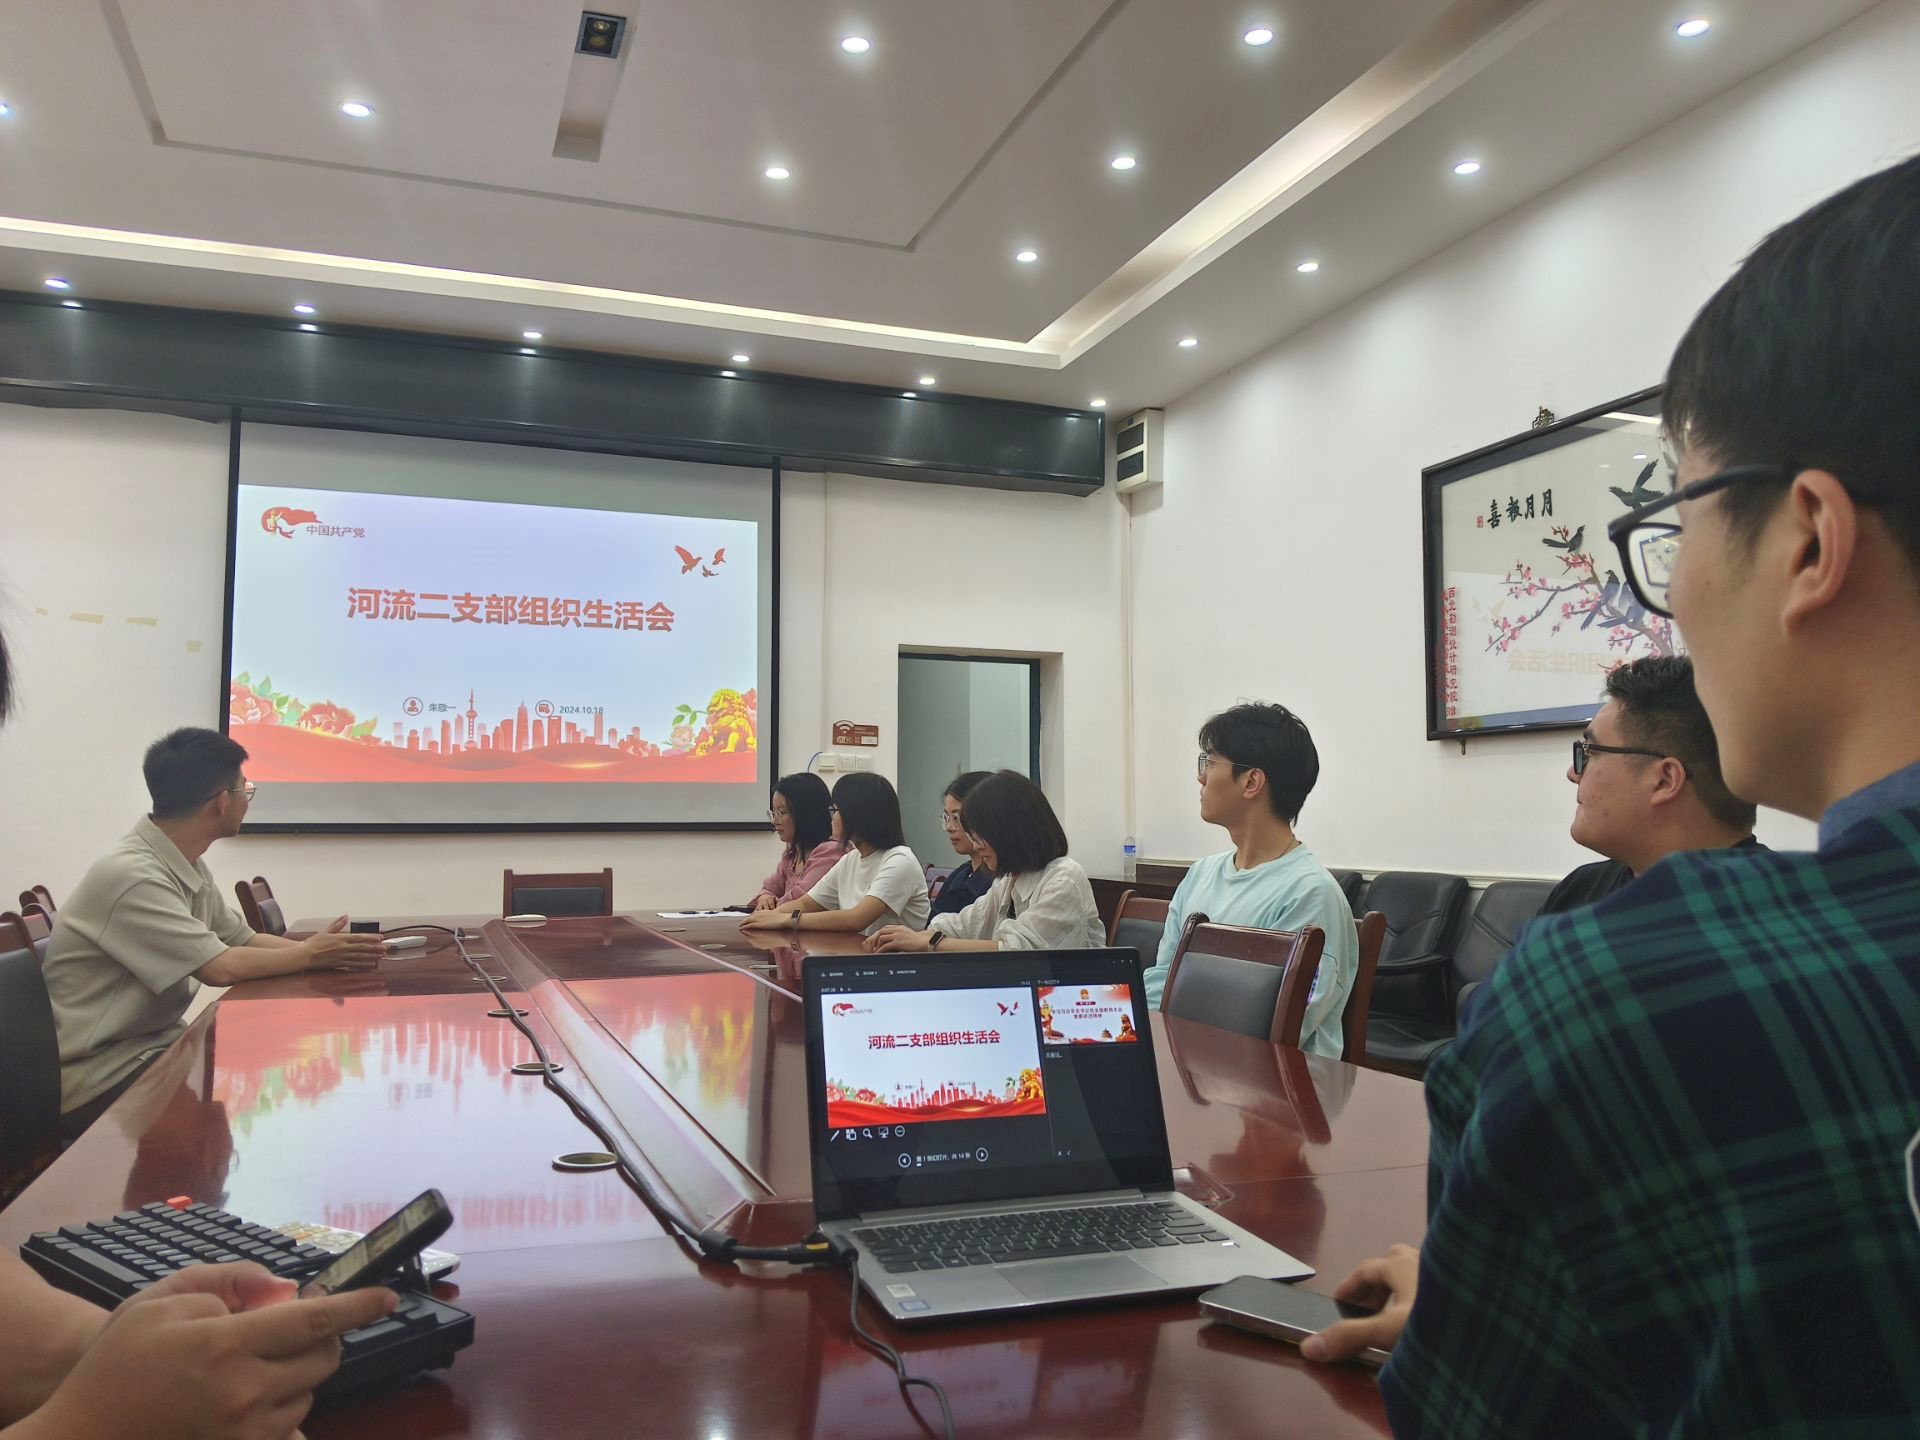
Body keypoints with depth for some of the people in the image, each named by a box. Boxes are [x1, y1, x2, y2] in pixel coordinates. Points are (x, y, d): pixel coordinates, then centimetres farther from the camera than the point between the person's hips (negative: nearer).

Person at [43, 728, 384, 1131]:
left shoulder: (189, 868, 5)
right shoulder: (132, 875, -25)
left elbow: (244, 940, 10)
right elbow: (221, 968, -26)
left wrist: (321, 950, -5)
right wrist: (308, 956, -12)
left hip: (155, 1044, 9)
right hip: (101, 1078, -9)